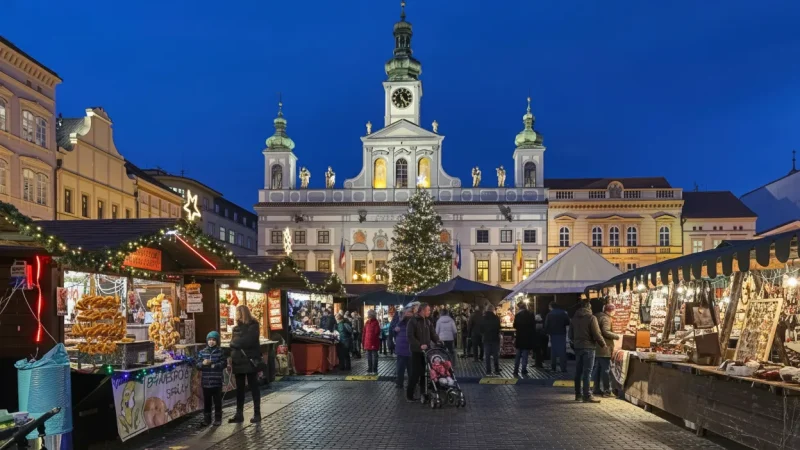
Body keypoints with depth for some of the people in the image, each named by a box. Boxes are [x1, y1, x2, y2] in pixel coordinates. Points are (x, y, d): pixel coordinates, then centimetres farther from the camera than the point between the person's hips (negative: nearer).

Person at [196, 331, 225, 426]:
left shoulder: (220, 352, -2)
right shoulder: (202, 352, 4)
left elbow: (224, 363, -6)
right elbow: (198, 365, 3)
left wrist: (214, 366, -18)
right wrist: (203, 363, -17)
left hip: (217, 382, -2)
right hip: (205, 382, 2)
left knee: (217, 401, 5)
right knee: (206, 401, 10)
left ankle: (218, 419, 16)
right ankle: (206, 419, 21)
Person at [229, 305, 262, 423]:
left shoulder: (253, 326, -6)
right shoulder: (236, 328, 13)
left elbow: (247, 341, -18)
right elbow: (233, 343, 7)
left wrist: (235, 341, -5)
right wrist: (232, 357, -9)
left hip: (250, 361, -6)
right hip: (239, 361, 6)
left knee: (254, 387, 1)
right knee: (239, 388, 9)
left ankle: (257, 414, 6)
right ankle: (239, 414, 14)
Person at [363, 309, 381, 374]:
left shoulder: (375, 323, -10)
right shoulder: (367, 323, 8)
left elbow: (377, 333, -12)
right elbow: (364, 333, 12)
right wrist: (364, 343, 9)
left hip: (374, 344, -6)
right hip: (367, 344, 6)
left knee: (374, 357, 1)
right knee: (368, 358, 12)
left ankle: (374, 371, 8)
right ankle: (369, 370, 19)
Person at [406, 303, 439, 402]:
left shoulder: (428, 321, 12)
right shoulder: (413, 321, -9)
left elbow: (433, 334, 13)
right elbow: (410, 336, -16)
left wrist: (438, 342, -5)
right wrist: (419, 345, -23)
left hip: (426, 350, 6)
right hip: (417, 351, -6)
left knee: (425, 372, 7)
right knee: (416, 373, -4)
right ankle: (409, 394, 5)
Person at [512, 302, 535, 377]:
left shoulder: (518, 315, -7)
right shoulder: (531, 314, -5)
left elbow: (515, 326, -5)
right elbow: (534, 325, -2)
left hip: (520, 337, 0)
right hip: (528, 337, 0)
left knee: (518, 355, 10)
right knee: (525, 355, 6)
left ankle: (516, 371, 6)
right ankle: (524, 370, 4)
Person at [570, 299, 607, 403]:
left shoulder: (574, 318, 9)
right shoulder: (591, 318, -12)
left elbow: (571, 334, 13)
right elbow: (597, 334, -13)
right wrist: (603, 344, 0)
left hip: (577, 347, 6)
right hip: (588, 347, -6)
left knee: (578, 372, 12)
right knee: (587, 372, -5)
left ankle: (578, 394, 18)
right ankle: (587, 396, -6)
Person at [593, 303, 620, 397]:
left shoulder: (597, 317, 15)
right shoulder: (605, 318, -13)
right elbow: (606, 332, -23)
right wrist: (616, 336, -10)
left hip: (596, 348, 9)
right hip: (605, 348, -9)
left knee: (597, 369, 12)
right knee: (606, 369, -4)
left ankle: (597, 390, 17)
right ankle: (607, 391, -2)